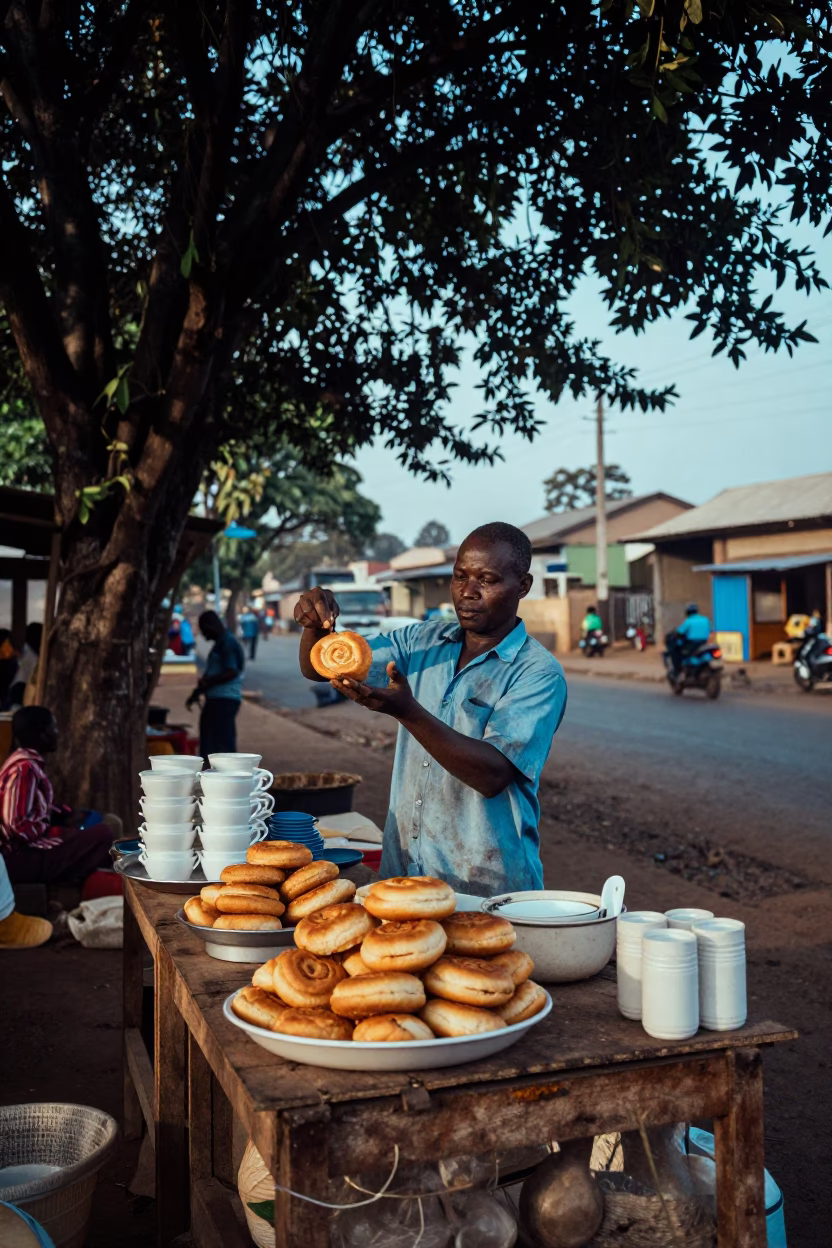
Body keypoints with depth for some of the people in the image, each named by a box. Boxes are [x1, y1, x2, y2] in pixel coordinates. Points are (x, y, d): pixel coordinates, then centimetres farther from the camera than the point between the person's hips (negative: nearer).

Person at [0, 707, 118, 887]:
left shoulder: (30, 763, 10)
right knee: (103, 834, -24)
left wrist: (68, 815, 6)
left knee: (111, 823, 11)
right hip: (22, 857, -10)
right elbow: (18, 827, -25)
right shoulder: (24, 768, -21)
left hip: (31, 845, 10)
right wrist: (62, 832, -17)